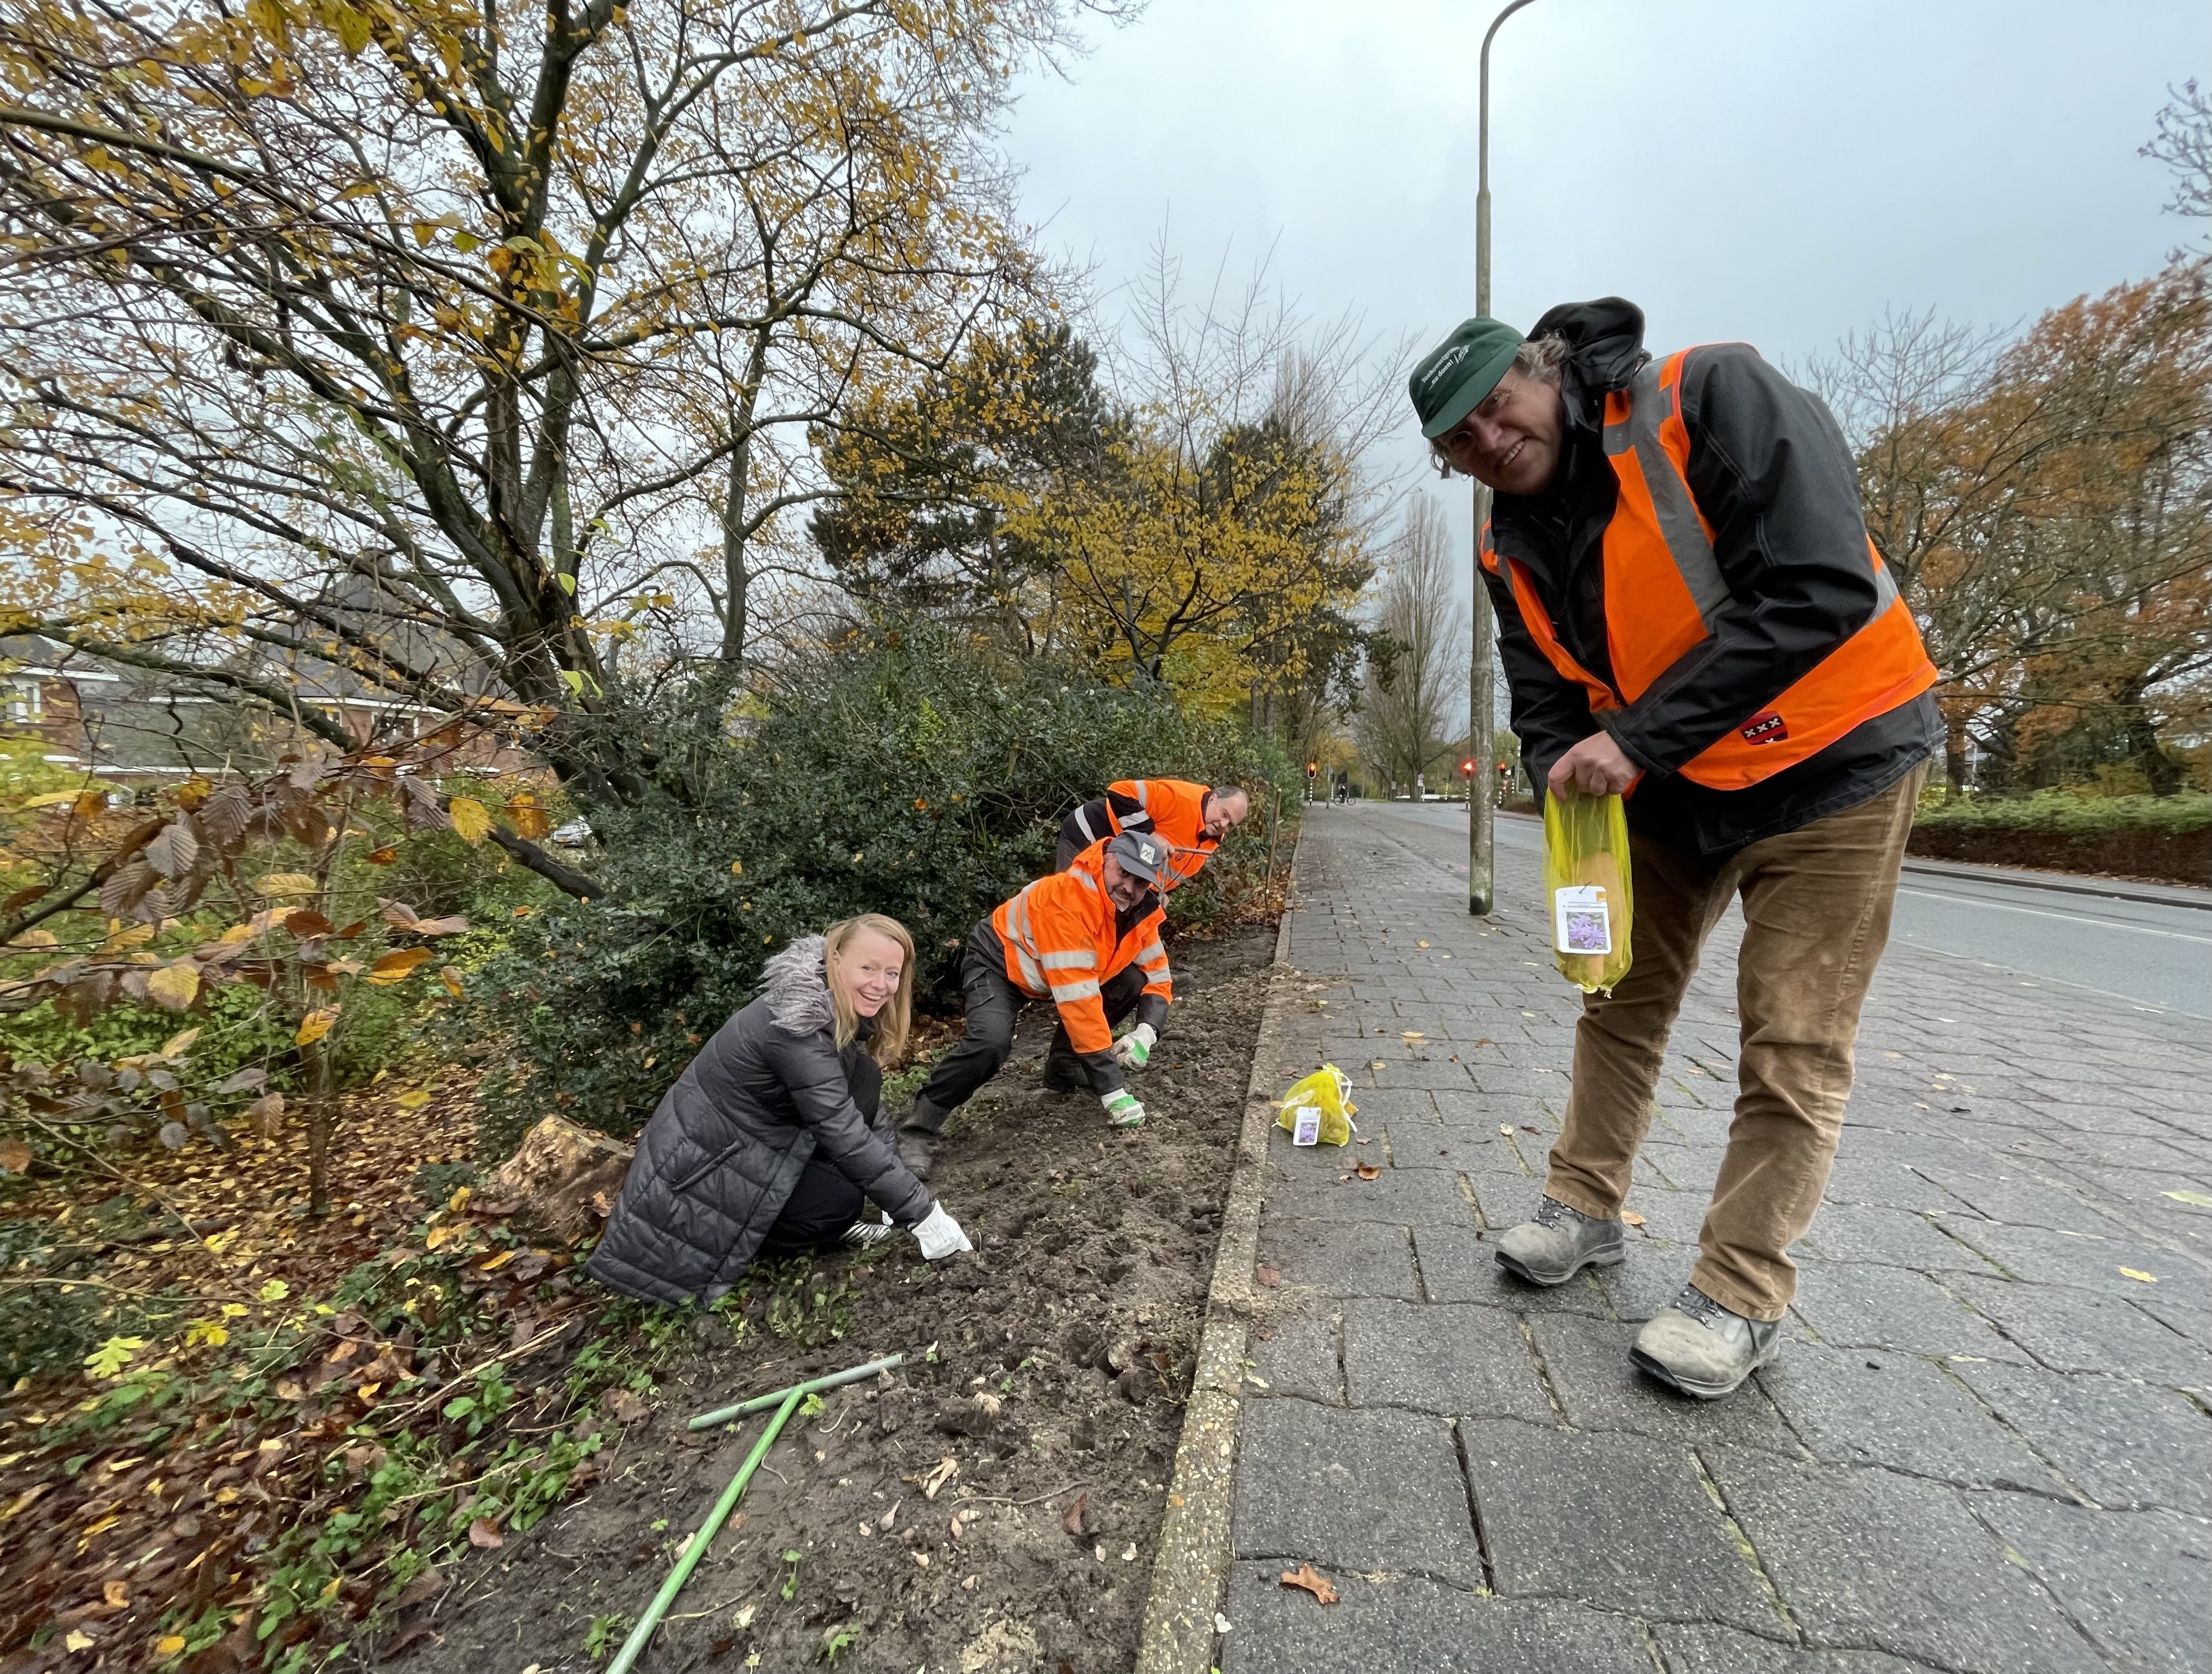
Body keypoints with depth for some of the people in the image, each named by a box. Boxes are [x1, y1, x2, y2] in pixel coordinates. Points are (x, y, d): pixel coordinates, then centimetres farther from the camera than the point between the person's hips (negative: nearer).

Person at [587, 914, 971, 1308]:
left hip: (755, 1134, 9)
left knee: (864, 1077, -8)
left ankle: (827, 1220, 3)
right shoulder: (795, 1027, -32)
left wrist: (899, 1183, -4)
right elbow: (846, 1135, -32)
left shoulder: (843, 1011, -4)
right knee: (840, 1202, -22)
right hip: (702, 1160, -8)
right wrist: (923, 1214, -27)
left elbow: (867, 1110, 2)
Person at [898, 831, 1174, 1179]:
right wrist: (1111, 1087, -36)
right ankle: (918, 1130, -12)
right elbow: (1079, 1000, -39)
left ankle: (1064, 1066, 9)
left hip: (1055, 969, 8)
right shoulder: (1067, 899, -37)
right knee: (992, 1042, -32)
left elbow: (1158, 978, -4)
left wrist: (1146, 1032, -25)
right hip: (997, 963, -7)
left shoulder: (1140, 909, -13)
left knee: (1133, 982, -9)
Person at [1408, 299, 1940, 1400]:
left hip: (1829, 761, -6)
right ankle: (1586, 1208, 30)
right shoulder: (1513, 551, -1)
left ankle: (1739, 1296, 16)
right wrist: (1570, 772, -20)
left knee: (1792, 1048, 0)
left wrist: (1640, 738, -32)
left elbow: (1818, 590, -29)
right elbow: (1546, 696, 1)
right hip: (1664, 785, 6)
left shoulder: (1715, 398, -20)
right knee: (1620, 1002, 12)